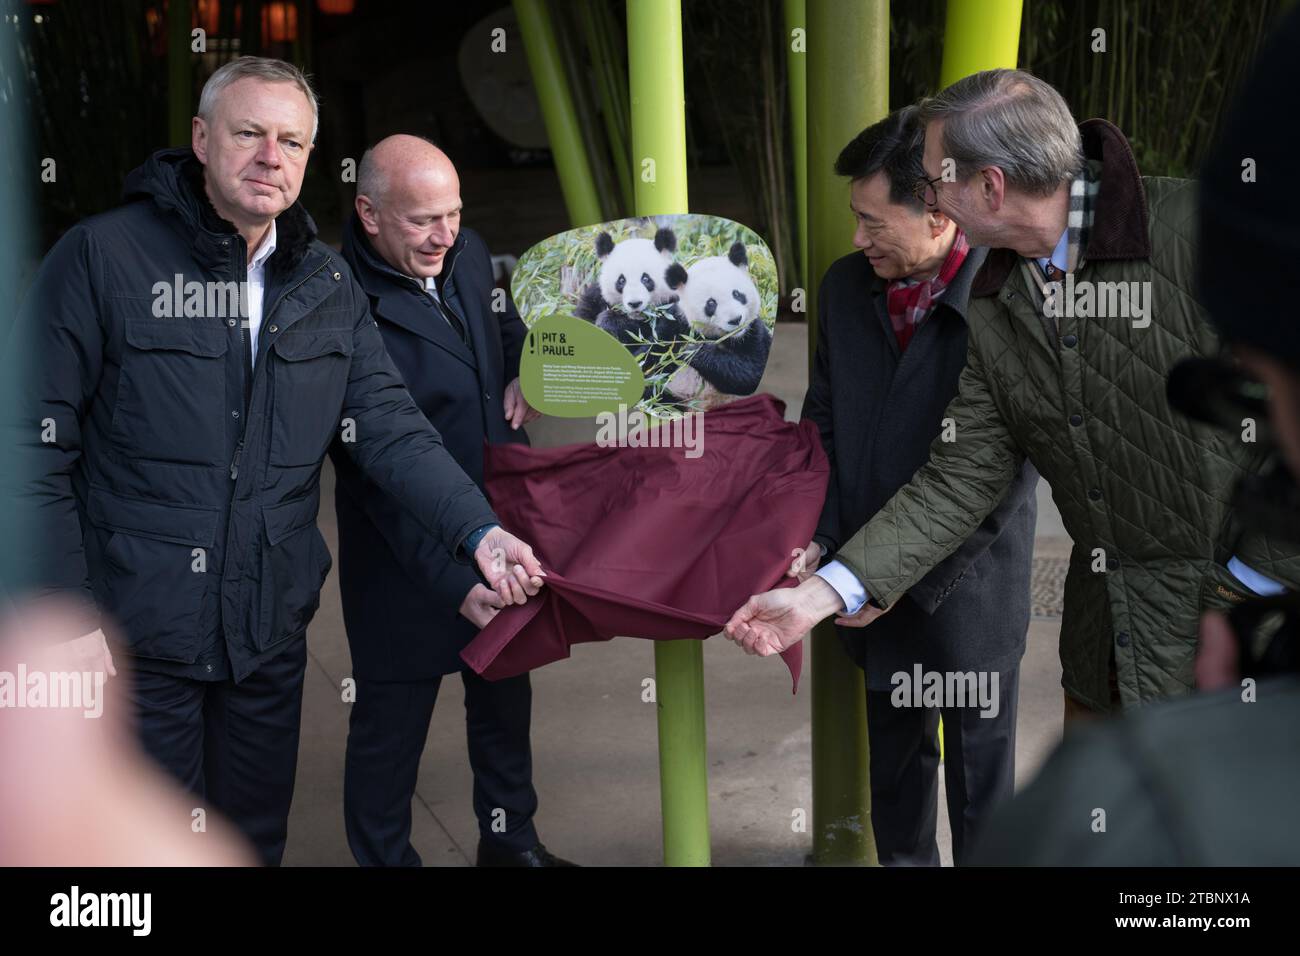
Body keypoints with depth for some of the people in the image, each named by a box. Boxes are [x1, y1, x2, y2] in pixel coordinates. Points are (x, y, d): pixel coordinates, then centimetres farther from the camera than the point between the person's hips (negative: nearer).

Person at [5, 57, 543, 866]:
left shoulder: (328, 283, 6)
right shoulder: (104, 256, -10)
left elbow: (390, 427, 0)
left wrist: (480, 532, -16)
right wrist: (67, 613, -14)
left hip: (272, 631, 5)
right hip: (136, 636, -4)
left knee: (259, 837, 19)